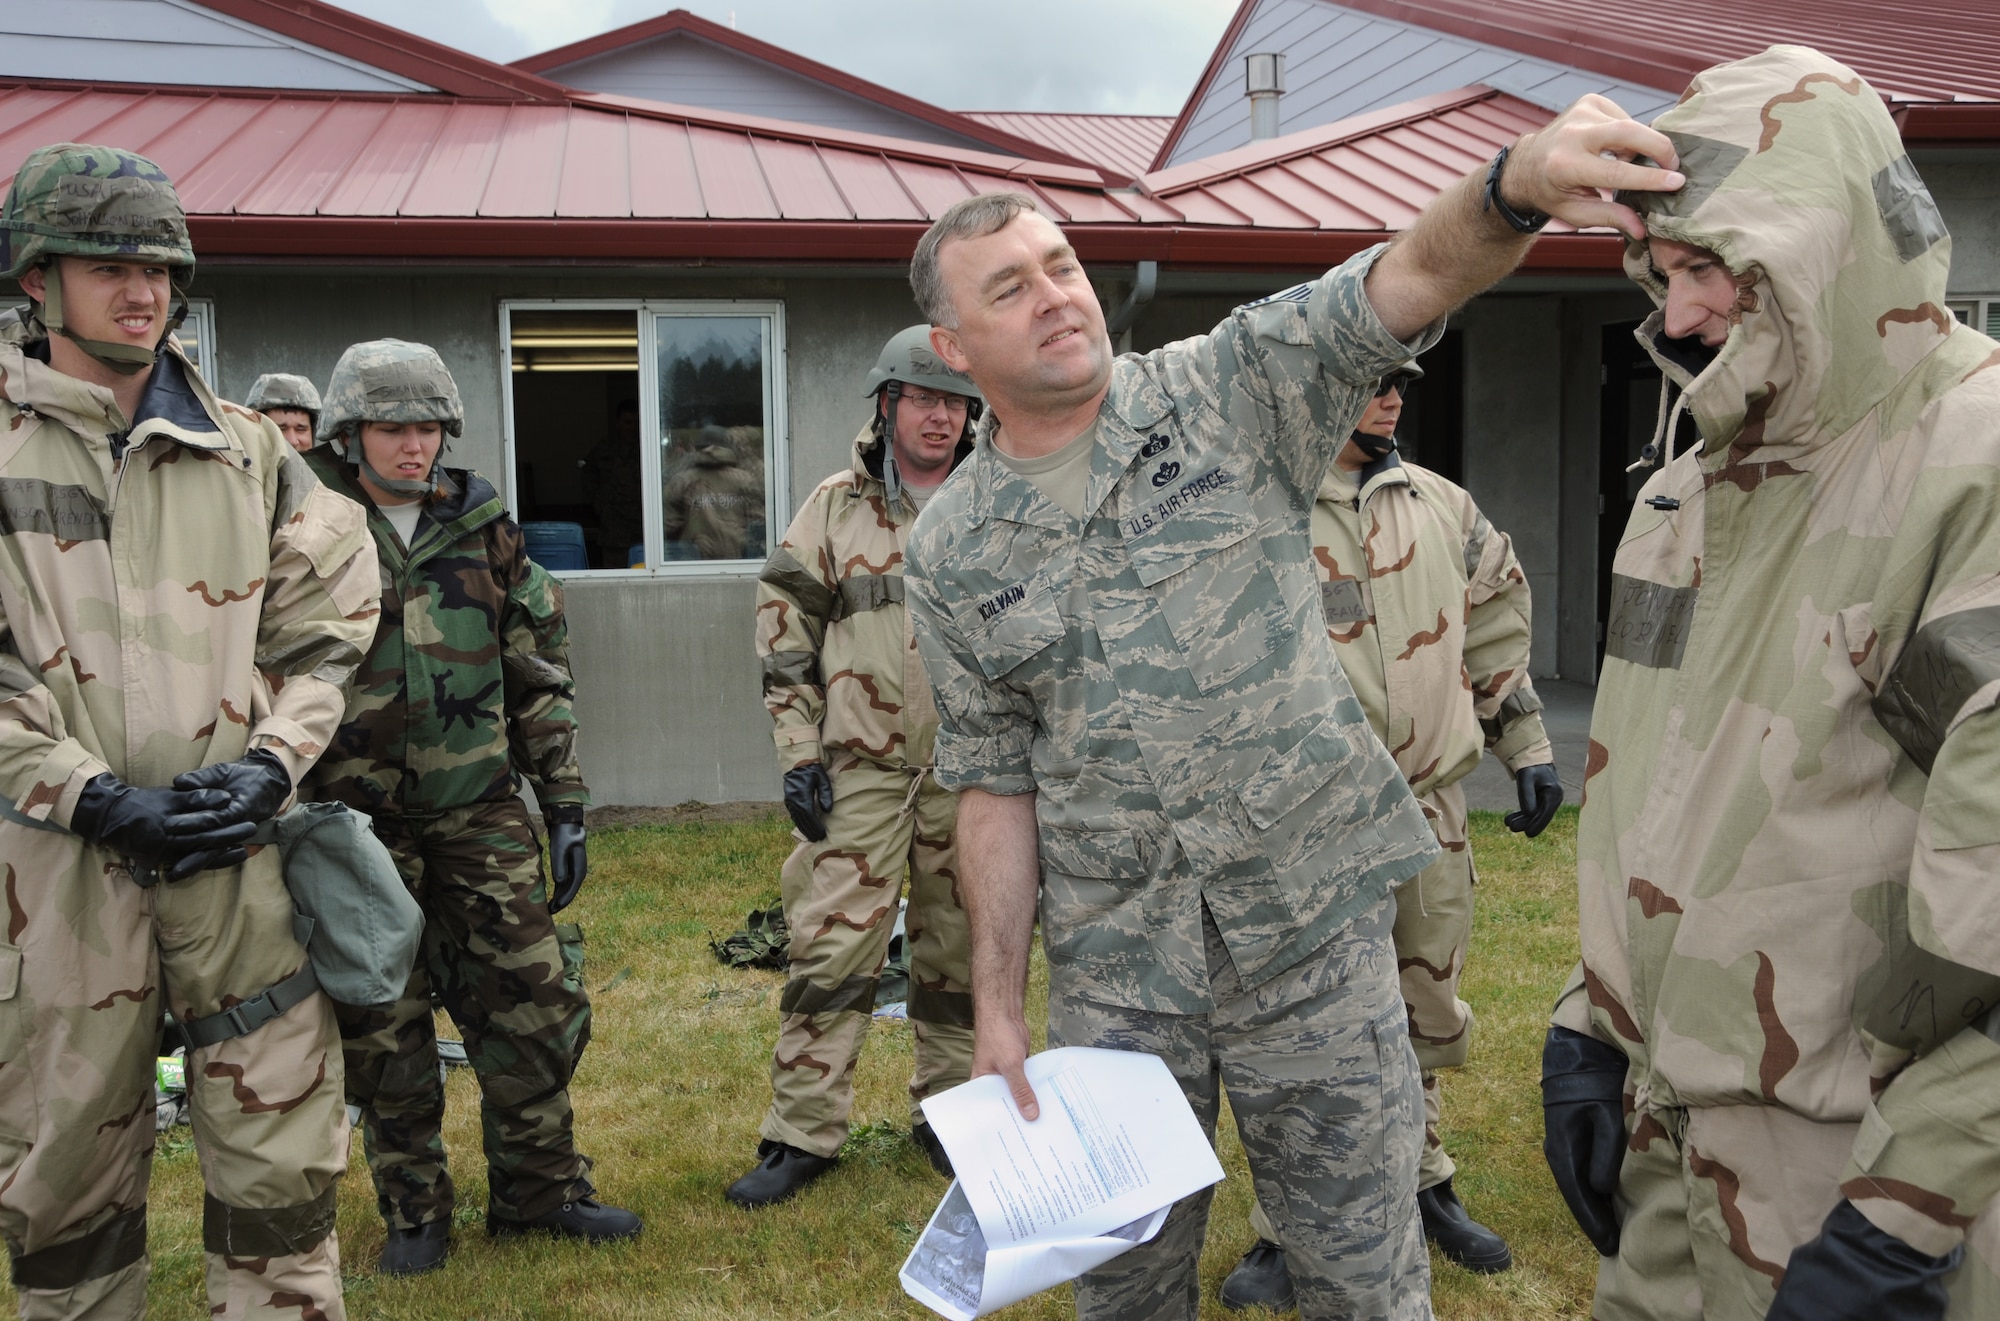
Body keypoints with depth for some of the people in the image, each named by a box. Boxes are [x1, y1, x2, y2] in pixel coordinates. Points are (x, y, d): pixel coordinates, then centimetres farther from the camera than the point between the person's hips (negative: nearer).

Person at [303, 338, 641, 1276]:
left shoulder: (484, 532, 7)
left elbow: (540, 679, 10)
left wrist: (566, 807, 7)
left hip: (482, 813, 3)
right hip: (359, 822, -2)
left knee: (533, 1001, 4)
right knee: (383, 1027, 6)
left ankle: (539, 1190, 20)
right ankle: (414, 1213, 22)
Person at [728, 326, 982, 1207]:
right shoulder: (835, 508, 3)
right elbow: (784, 631, 4)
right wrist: (798, 754, -3)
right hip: (860, 770, -1)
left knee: (957, 951, 10)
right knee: (831, 949, -3)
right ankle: (802, 1134, 7)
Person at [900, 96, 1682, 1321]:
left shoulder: (1227, 393, -5)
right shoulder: (954, 551, 0)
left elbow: (1411, 279, -19)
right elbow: (997, 785, 4)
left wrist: (1513, 184, -41)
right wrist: (999, 1001, 0)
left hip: (1314, 933, -1)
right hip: (1115, 971, 2)